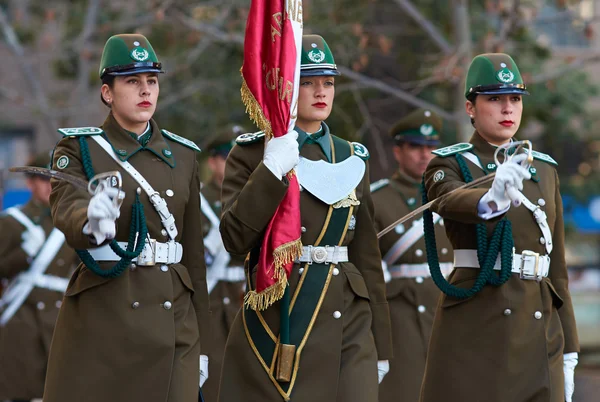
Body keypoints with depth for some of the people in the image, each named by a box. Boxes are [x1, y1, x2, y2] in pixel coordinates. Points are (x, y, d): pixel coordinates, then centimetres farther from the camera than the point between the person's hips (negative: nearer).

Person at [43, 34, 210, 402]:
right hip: (101, 316, -3)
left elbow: (194, 252, 13)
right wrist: (91, 222, -45)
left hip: (172, 317, 3)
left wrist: (201, 342, 11)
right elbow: (66, 212, -20)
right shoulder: (79, 149, 0)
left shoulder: (182, 155, 12)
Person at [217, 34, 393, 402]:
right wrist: (272, 169, -19)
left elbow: (367, 256, 14)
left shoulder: (352, 158, 13)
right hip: (276, 325, -3)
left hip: (347, 328, 3)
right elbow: (235, 238, -12)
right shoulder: (252, 153, 2)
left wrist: (380, 346, 12)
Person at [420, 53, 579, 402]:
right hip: (473, 333, -5)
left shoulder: (544, 169, 16)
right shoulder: (450, 165, 0)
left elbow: (555, 266, 17)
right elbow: (451, 200, -26)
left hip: (538, 334, 5)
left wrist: (567, 354, 12)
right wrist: (492, 200, -50)